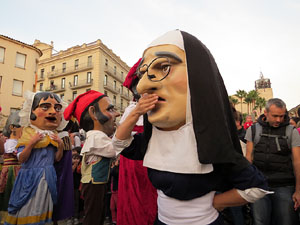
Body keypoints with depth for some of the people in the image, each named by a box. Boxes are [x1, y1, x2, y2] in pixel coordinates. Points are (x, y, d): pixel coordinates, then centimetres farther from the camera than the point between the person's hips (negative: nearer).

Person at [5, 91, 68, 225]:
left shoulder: (54, 136, 3)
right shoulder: (28, 135, -8)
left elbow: (57, 159, 4)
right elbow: (21, 159, -13)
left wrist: (61, 146, -11)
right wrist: (31, 143, -25)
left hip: (47, 178, 4)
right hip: (30, 177, -3)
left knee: (41, 207, 16)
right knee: (26, 210, 7)